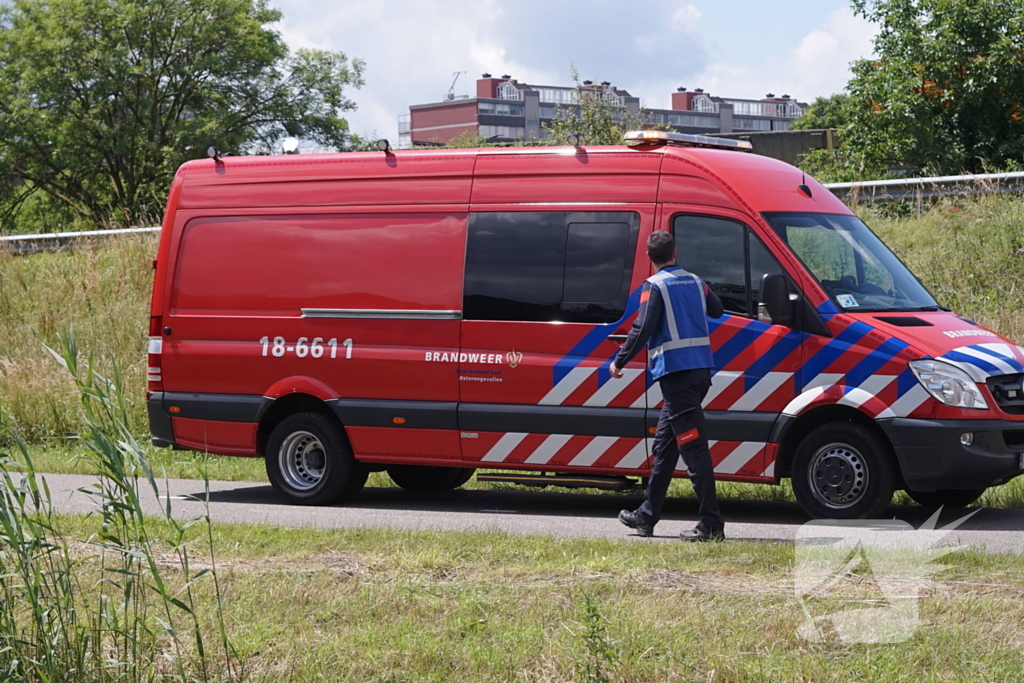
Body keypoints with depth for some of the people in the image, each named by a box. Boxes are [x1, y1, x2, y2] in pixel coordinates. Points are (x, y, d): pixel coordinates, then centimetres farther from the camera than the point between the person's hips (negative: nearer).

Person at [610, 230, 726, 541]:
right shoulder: (695, 282, 13)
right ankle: (647, 516, 23)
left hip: (675, 371, -8)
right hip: (700, 369, 8)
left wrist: (619, 361, -6)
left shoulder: (655, 286, -7)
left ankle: (712, 524, -13)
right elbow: (717, 310, 28)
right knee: (664, 445, 16)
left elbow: (644, 327, -15)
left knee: (693, 447, -10)